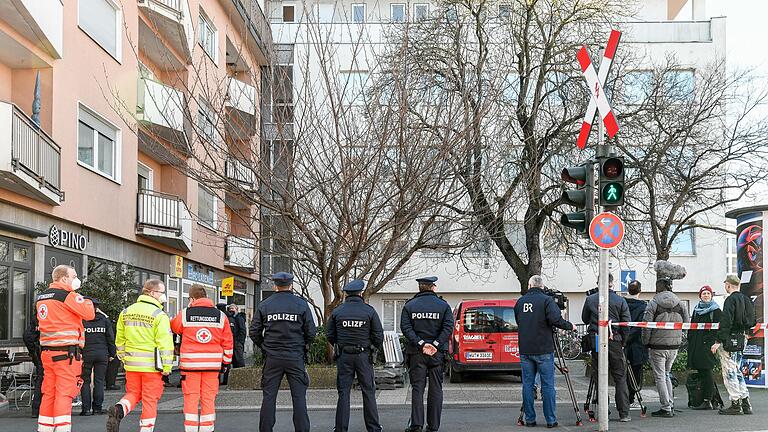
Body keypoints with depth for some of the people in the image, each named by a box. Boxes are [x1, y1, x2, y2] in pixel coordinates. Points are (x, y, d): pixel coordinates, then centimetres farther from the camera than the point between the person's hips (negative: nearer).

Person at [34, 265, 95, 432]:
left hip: (47, 351, 8)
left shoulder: (40, 298, 15)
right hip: (66, 352, -8)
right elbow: (89, 313, -13)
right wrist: (86, 300, 7)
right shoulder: (67, 295, -11)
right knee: (64, 393, -7)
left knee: (49, 393, 13)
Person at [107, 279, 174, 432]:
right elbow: (165, 345, -14)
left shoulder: (126, 312, 7)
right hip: (152, 366, -5)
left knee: (133, 393, 18)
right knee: (150, 400, 6)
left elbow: (120, 339, 15)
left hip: (131, 364, 5)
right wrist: (166, 369, -9)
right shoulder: (159, 315, -11)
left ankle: (119, 410, -10)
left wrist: (123, 358, 26)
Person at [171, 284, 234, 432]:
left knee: (191, 398, 4)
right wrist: (226, 362, 16)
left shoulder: (185, 314, -2)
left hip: (190, 363, -2)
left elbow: (173, 327, 19)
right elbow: (227, 342, 7)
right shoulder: (221, 316, 4)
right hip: (213, 364, 2)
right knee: (209, 399, 7)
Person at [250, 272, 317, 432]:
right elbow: (311, 332, -2)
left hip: (272, 358, 1)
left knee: (269, 397, 7)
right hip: (296, 357, -1)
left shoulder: (264, 305, 2)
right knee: (299, 397, 3)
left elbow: (254, 333, 3)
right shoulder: (301, 304, -1)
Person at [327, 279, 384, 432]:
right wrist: (372, 349, 14)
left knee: (343, 392, 5)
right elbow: (379, 336, -3)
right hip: (364, 356, -1)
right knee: (368, 392, 7)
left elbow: (330, 335, 5)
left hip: (343, 356, 1)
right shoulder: (369, 311, -4)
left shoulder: (337, 311, 0)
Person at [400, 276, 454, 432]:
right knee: (436, 388, 7)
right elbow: (448, 327, -8)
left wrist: (421, 343, -12)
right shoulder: (443, 305, 2)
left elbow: (405, 328, -7)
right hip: (437, 353, 0)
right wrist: (435, 344, -12)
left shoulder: (409, 306, 3)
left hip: (416, 353, 0)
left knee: (417, 388, 3)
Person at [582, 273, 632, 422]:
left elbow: (584, 319, 13)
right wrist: (622, 342, 7)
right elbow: (626, 324, -2)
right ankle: (624, 413, 2)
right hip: (615, 342, -1)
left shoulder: (590, 300, 1)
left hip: (596, 341, 1)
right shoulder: (620, 301, -1)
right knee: (620, 378, 5)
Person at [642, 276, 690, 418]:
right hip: (674, 345, 5)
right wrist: (679, 338, 17)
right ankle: (670, 405, 19)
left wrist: (646, 342, -1)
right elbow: (687, 323, 7)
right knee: (666, 375, 19)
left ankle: (666, 408, 0)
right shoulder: (679, 303, 5)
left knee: (660, 377, 2)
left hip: (658, 346, -5)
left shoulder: (653, 303, -9)